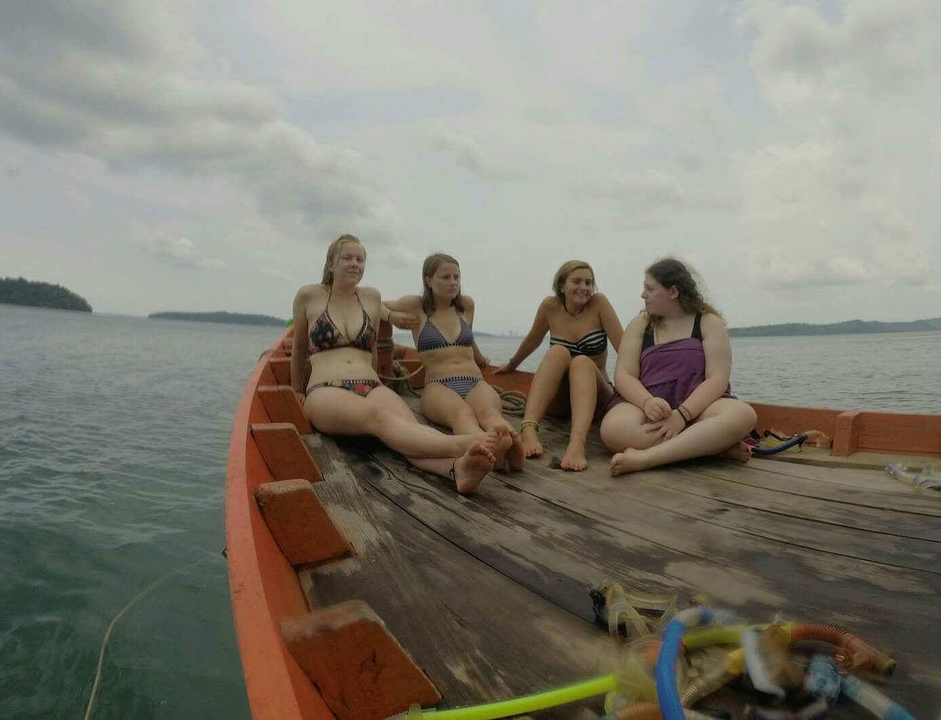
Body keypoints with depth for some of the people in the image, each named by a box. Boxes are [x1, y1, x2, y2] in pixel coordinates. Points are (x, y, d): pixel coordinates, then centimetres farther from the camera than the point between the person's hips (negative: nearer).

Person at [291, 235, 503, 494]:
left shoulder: (372, 297, 19)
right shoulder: (308, 295, 11)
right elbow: (299, 349, 22)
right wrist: (297, 391, 29)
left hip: (373, 388, 4)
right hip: (326, 393, -3)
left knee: (407, 424, -34)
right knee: (379, 416, -39)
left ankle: (458, 467, -65)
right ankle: (460, 445, -66)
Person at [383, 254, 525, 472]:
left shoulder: (467, 305, 21)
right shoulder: (415, 306, 12)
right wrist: (392, 316, 4)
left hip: (476, 383, 3)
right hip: (438, 387, -3)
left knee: (490, 412, -37)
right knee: (462, 413, -41)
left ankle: (511, 444, -70)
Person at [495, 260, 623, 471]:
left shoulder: (599, 303, -7)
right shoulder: (550, 306, -3)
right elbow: (532, 339, 14)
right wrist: (512, 365, 28)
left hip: (595, 394, -1)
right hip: (557, 397, 1)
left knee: (582, 362, -34)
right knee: (558, 352, -30)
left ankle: (577, 442, -60)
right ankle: (528, 428, -50)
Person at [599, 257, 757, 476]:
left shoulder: (709, 322, 5)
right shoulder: (640, 324, 9)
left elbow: (718, 379, -7)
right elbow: (623, 375, -2)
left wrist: (682, 414, -24)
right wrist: (647, 402, -24)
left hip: (696, 406, 0)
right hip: (647, 403, 1)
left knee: (743, 415, -33)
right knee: (613, 429, -35)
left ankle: (644, 457, -40)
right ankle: (715, 443, -25)